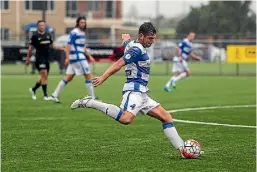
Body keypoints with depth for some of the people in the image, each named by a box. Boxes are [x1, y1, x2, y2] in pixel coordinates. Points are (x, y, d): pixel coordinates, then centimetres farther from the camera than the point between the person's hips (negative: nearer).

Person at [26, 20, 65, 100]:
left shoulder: (48, 35, 10)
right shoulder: (35, 36, -5)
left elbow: (51, 45, 22)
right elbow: (30, 48, 0)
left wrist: (59, 48, 8)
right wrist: (28, 58, 1)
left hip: (47, 59, 6)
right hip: (40, 58, -6)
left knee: (44, 77, 11)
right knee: (44, 75, -15)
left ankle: (33, 89, 31)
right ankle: (45, 95, -13)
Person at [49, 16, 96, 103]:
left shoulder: (82, 33, 18)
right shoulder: (74, 33, -10)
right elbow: (68, 45, -15)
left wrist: (89, 56, 24)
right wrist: (67, 57, -22)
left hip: (80, 57, 9)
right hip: (77, 57, -9)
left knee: (68, 78, 8)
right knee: (88, 76, -5)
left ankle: (55, 95, 8)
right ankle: (92, 97, 0)